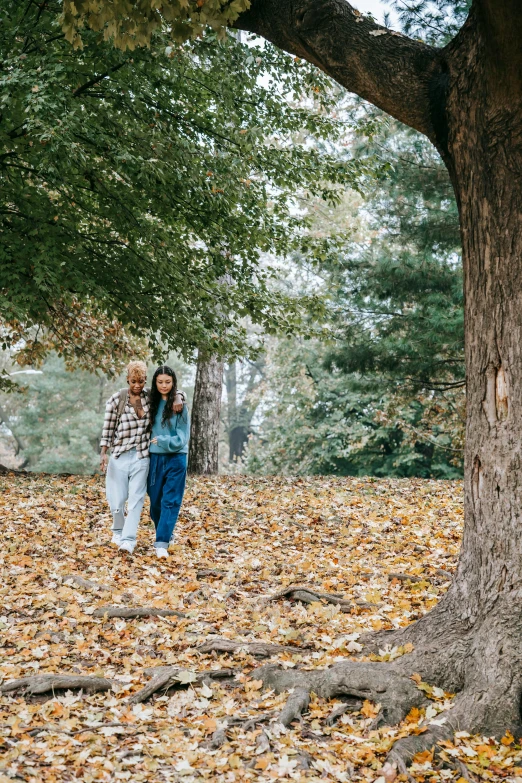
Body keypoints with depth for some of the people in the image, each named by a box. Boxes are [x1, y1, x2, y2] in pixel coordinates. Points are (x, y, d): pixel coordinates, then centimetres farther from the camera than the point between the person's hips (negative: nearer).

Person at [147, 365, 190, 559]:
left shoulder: (180, 405, -6)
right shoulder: (152, 403, 6)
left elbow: (182, 437, -10)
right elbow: (147, 430, 11)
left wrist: (161, 441, -12)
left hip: (175, 459, -4)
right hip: (155, 458, 4)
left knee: (170, 501, -6)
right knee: (155, 501, 10)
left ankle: (162, 543, -8)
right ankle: (165, 534, 30)